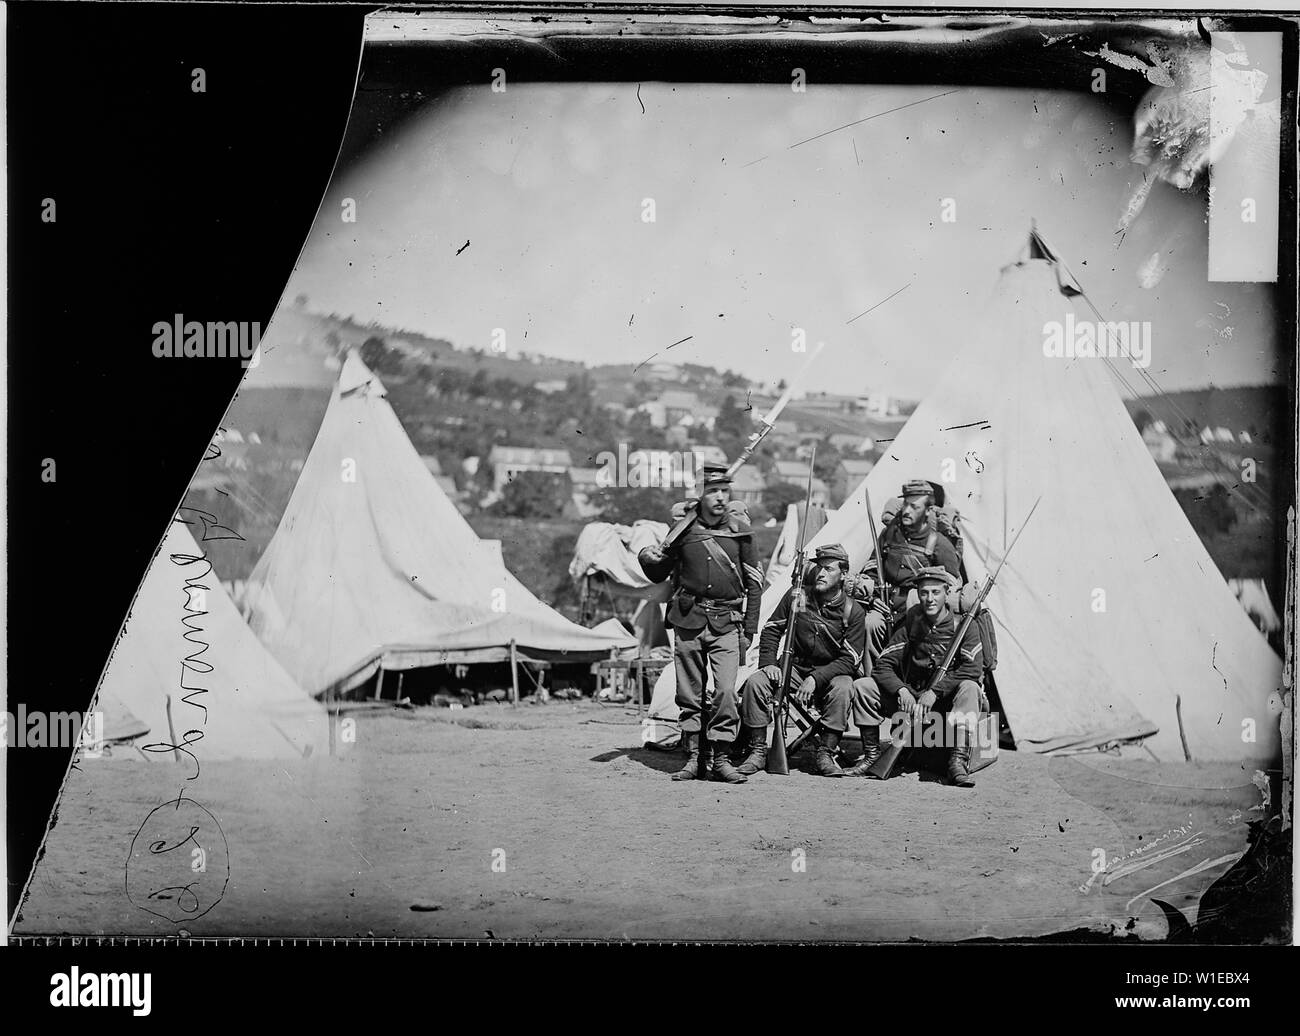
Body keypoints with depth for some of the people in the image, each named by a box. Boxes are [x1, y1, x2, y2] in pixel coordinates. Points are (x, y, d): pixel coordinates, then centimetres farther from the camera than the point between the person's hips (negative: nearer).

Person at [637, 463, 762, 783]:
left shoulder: (739, 529, 3)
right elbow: (659, 575, 12)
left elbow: (754, 583, 8)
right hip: (688, 620, 1)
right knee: (689, 694, 5)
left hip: (726, 623, -1)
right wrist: (648, 559, -11)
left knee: (726, 690, -12)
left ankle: (720, 758, -4)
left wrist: (748, 631, 4)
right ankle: (693, 758, 14)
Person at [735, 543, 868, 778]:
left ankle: (825, 754, -23)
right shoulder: (797, 595, -2)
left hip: (831, 671, -2)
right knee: (755, 683, -22)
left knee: (842, 688, -35)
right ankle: (758, 752, -12)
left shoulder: (853, 611, -9)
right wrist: (768, 662, -10)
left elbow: (850, 659, -13)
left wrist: (816, 678, -24)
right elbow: (771, 630, 7)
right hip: (794, 666, 2)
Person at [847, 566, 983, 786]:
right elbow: (883, 665, 0)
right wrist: (901, 690, -21)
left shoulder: (963, 625, -4)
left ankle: (958, 761, -39)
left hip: (948, 701, -3)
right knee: (862, 686, -10)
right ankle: (871, 753, -5)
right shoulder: (910, 624, 6)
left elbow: (973, 669, -18)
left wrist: (935, 692, -27)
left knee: (969, 689, -36)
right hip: (911, 697, 3)